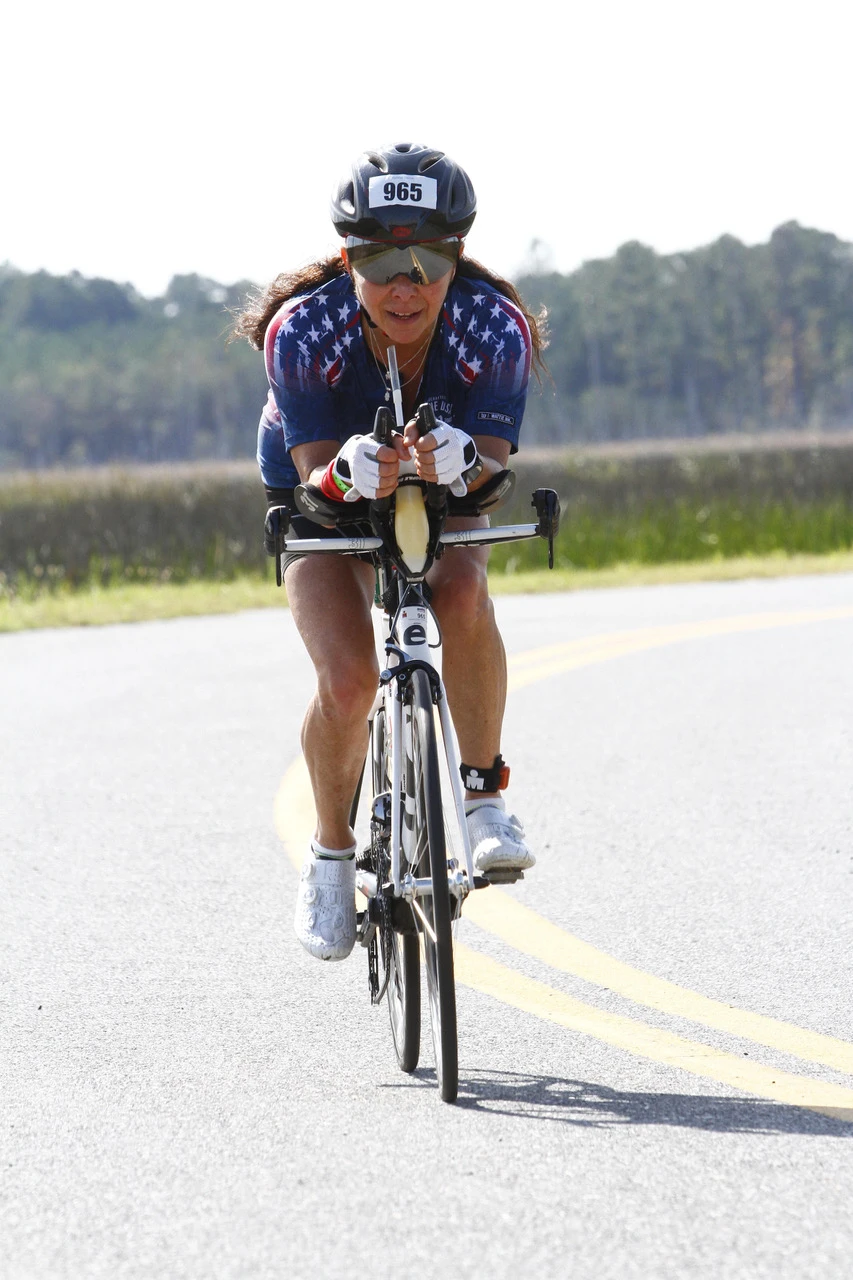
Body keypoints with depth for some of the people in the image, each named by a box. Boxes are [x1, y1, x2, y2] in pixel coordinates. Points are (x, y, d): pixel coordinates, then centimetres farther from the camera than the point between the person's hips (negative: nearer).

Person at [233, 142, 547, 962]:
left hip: (447, 498, 1)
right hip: (323, 497, -1)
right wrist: (350, 473, -55)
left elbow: (490, 468, -31)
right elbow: (315, 472, -31)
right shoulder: (302, 330, -32)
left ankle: (484, 794, -13)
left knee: (463, 590, -34)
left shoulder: (496, 328, -29)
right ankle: (331, 856, 4)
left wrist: (457, 464, -55)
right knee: (348, 679, -23)